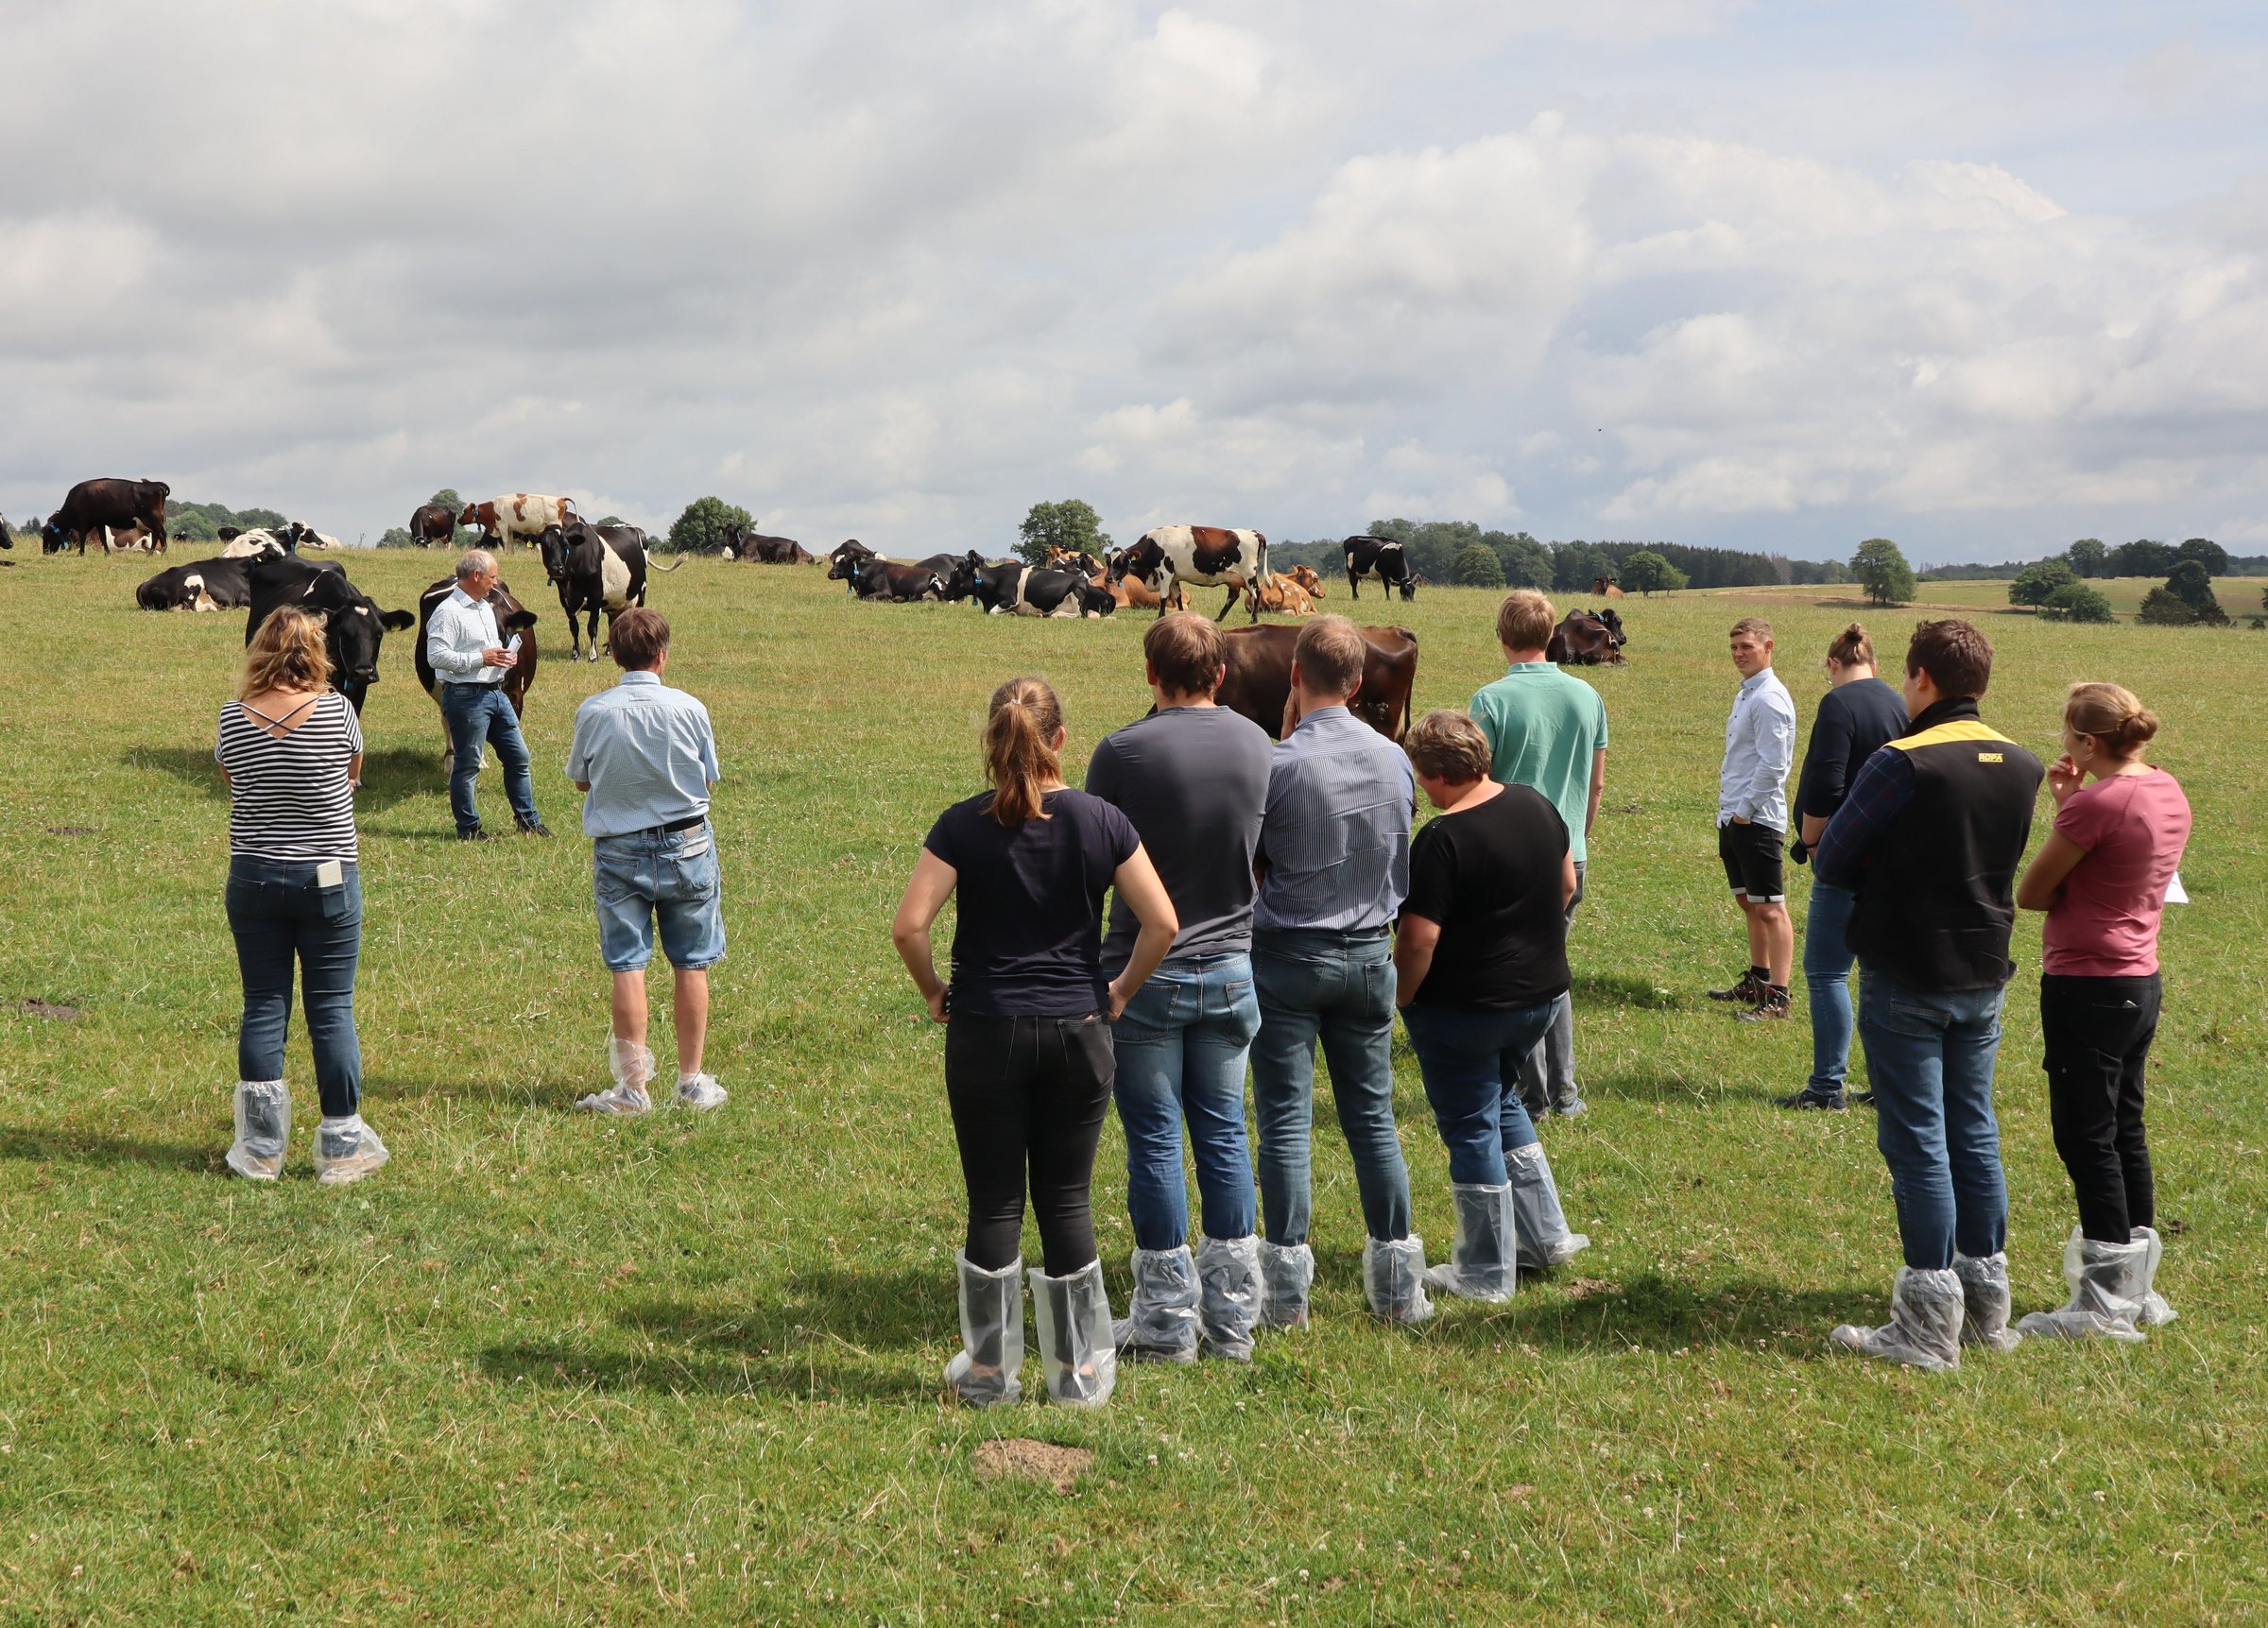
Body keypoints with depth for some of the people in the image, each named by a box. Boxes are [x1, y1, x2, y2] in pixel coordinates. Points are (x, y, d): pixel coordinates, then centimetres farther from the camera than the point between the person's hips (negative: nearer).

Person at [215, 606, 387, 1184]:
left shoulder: (233, 716, -4)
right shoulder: (337, 710, -8)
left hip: (253, 879, 2)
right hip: (329, 878, -2)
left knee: (263, 1008, 9)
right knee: (332, 1010, 5)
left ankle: (261, 1149, 14)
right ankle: (341, 1148, 11)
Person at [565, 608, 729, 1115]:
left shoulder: (592, 712, -8)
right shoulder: (688, 708, -9)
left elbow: (580, 781, 5)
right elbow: (708, 781, 1)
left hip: (619, 852, 0)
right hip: (685, 845, 0)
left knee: (627, 966, 4)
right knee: (691, 964, 9)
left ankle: (634, 1086, 5)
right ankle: (692, 1081, 15)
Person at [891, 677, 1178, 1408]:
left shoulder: (963, 825, -8)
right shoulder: (1100, 821, -3)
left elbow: (908, 925, -14)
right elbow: (1162, 922, -5)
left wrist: (935, 991, 2)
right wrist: (1122, 991, 8)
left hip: (985, 1030, -1)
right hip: (1078, 1028, 1)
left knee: (995, 1203, 8)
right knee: (1067, 1201, 11)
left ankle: (989, 1368, 18)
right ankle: (1079, 1369, 19)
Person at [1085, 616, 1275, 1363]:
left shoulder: (1122, 752, -14)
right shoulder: (1258, 745, -1)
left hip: (1147, 972, -4)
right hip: (1233, 968, 4)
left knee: (1155, 1140, 4)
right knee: (1224, 1133, 13)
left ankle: (1167, 1319, 11)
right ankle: (1232, 1315, 18)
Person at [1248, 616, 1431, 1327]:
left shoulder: (1279, 765, -16)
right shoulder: (1394, 759, 1)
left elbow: (1248, 862, -4)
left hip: (1289, 956, -5)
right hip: (1370, 954, 5)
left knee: (1285, 1120, 0)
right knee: (1373, 1116, 12)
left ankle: (1286, 1287, 3)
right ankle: (1398, 1279, 16)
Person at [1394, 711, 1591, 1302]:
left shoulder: (1443, 840, -24)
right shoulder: (1536, 805, 1)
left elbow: (1418, 940, -25)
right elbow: (1567, 883, 14)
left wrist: (1400, 999, -9)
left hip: (1463, 1007, -8)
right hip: (1541, 993, 8)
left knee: (1471, 1128, 6)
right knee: (1502, 1102, 26)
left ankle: (1486, 1272, 16)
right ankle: (1546, 1236, 29)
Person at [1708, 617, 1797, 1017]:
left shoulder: (1769, 698, -15)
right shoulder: (1745, 693, 16)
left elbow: (1772, 765, -21)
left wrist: (1745, 810, -17)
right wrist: (1728, 807, 17)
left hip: (1756, 819, -10)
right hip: (1734, 817, 10)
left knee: (1769, 908, -8)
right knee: (1748, 903, 19)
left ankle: (1777, 997, -7)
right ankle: (1757, 980, 30)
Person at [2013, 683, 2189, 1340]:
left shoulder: (2098, 803, -20)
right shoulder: (2168, 794, 6)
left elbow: (2031, 893, -12)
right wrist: (2070, 803, 8)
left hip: (2087, 985, -9)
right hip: (2142, 982, 9)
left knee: (2086, 1139, -1)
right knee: (2124, 1135, 17)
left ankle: (2106, 1304, 4)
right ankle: (2139, 1290, 25)